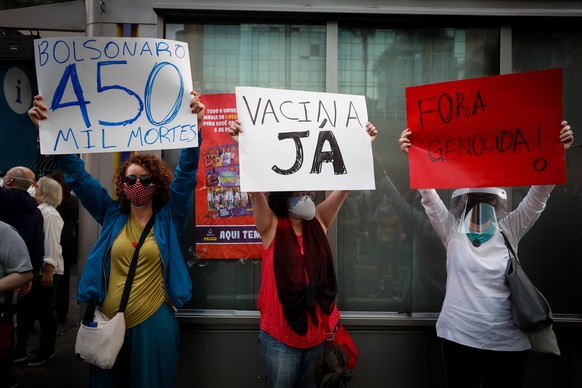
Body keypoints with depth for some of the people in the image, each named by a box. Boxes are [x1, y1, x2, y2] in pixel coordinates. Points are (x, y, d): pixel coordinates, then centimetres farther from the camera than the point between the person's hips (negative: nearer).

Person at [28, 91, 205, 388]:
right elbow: (76, 175, 1)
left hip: (153, 322, -2)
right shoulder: (112, 215, 4)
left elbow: (186, 175, -14)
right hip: (109, 320, 3)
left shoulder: (169, 218, -2)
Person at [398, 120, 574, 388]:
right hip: (460, 336, -1)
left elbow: (540, 194, -6)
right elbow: (428, 195, -12)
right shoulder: (452, 229, -1)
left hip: (508, 340, 2)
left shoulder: (510, 228, 3)